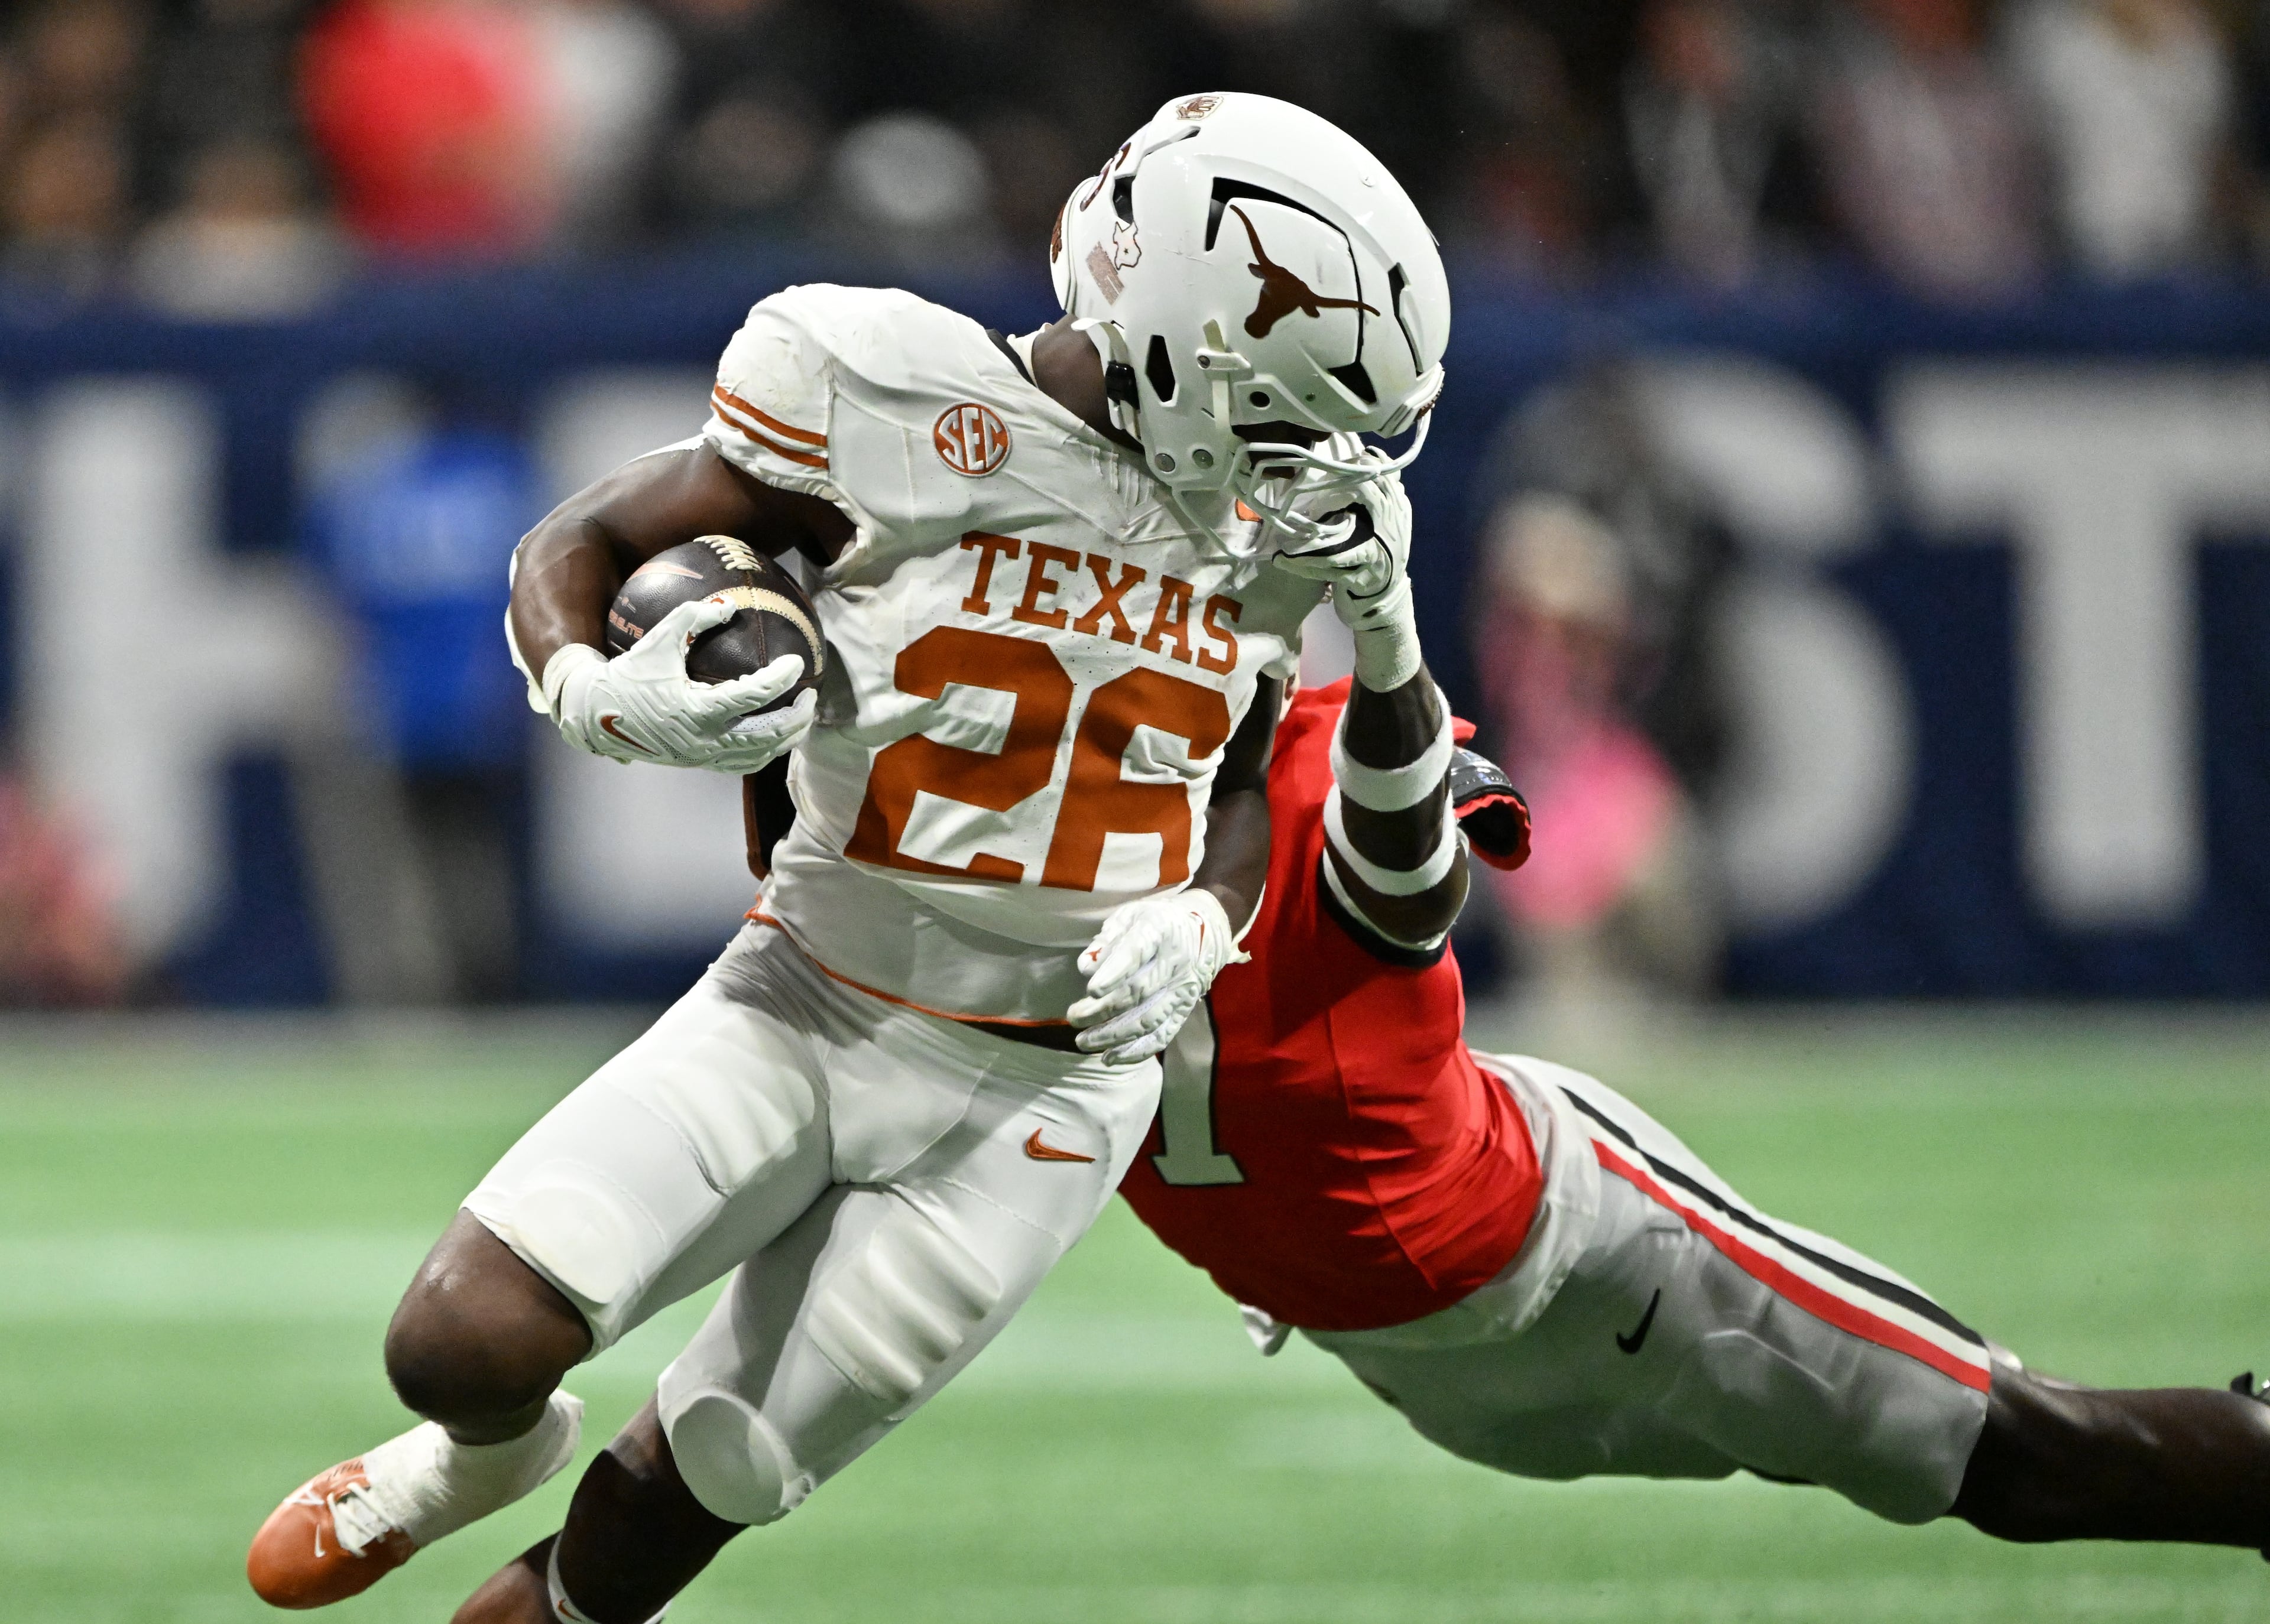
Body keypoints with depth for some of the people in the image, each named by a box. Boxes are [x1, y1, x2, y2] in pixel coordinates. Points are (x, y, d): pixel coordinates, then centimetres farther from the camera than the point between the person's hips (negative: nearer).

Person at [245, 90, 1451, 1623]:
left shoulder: (1278, 520, 0)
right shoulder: (904, 405, -14)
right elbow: (579, 546, -5)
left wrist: (1201, 922, -7)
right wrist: (602, 695, -27)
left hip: (1032, 1101, 2)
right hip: (804, 1016, -2)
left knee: (692, 1494, 0)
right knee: (469, 1346, -15)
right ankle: (488, 1449, 22)